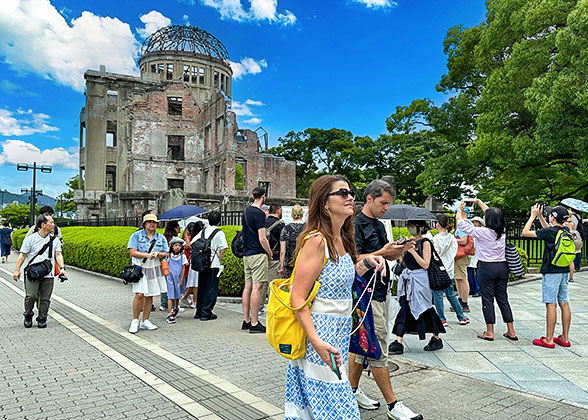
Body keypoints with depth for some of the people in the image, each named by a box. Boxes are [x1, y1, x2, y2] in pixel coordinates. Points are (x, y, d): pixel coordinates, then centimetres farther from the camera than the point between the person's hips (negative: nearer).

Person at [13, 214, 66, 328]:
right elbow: (23, 255, 4)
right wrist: (17, 270, -1)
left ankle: (42, 319, 18)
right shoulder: (30, 238, 1)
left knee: (45, 298, 3)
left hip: (48, 275, 2)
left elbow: (58, 255, 3)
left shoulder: (55, 240, 8)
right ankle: (28, 316, 16)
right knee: (31, 296, -9)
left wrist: (62, 268, -11)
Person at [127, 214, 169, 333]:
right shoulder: (136, 235, 0)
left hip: (155, 270, 4)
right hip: (140, 269, -3)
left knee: (149, 296, 7)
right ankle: (135, 320, 4)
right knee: (139, 294, -13)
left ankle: (145, 321, 17)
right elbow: (132, 252, -9)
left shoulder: (161, 238, 11)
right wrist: (147, 255, -20)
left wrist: (158, 254, -14)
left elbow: (166, 254, 8)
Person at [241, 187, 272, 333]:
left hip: (246, 254, 9)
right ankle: (254, 324, -2)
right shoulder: (259, 213, -14)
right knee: (257, 288, -5)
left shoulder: (246, 211, 13)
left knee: (248, 286, 11)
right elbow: (262, 239, -17)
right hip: (258, 255, -9)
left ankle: (246, 321, 18)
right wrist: (269, 252, -3)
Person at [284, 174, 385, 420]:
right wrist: (317, 342, -28)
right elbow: (297, 299, -20)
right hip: (320, 333, -8)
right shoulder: (316, 240, -18)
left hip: (340, 332, 8)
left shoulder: (342, 239, 8)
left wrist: (364, 265, 3)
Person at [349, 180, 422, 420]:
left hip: (378, 293, 9)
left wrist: (399, 251, 0)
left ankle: (352, 391, 28)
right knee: (378, 349, -3)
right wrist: (382, 253, -21)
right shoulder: (356, 225, -13)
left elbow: (386, 256, 20)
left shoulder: (379, 225, 16)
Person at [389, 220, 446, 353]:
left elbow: (425, 265, -14)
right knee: (404, 309, -1)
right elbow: (403, 260, 15)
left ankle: (437, 339, 23)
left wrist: (413, 251, -17)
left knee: (425, 310, 3)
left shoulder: (425, 243, -7)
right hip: (408, 280, 6)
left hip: (420, 281, -6)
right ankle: (398, 342, -3)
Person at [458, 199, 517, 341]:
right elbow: (492, 214, 20)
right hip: (502, 266, 6)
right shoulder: (502, 232, 5)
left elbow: (462, 224, -8)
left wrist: (459, 210, 10)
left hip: (486, 267, -6)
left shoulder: (482, 232, -14)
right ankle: (511, 332, 17)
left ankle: (489, 333, 8)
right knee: (503, 298, 13)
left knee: (487, 299, 2)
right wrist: (478, 201, 28)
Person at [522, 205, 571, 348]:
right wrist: (540, 216, 24)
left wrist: (533, 215, -2)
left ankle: (549, 340, -1)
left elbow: (525, 232, -11)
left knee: (551, 304, -5)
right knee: (564, 304, 10)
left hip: (551, 272, -8)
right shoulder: (566, 231, 7)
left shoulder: (549, 232, -15)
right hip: (564, 271, 8)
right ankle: (564, 338, 17)